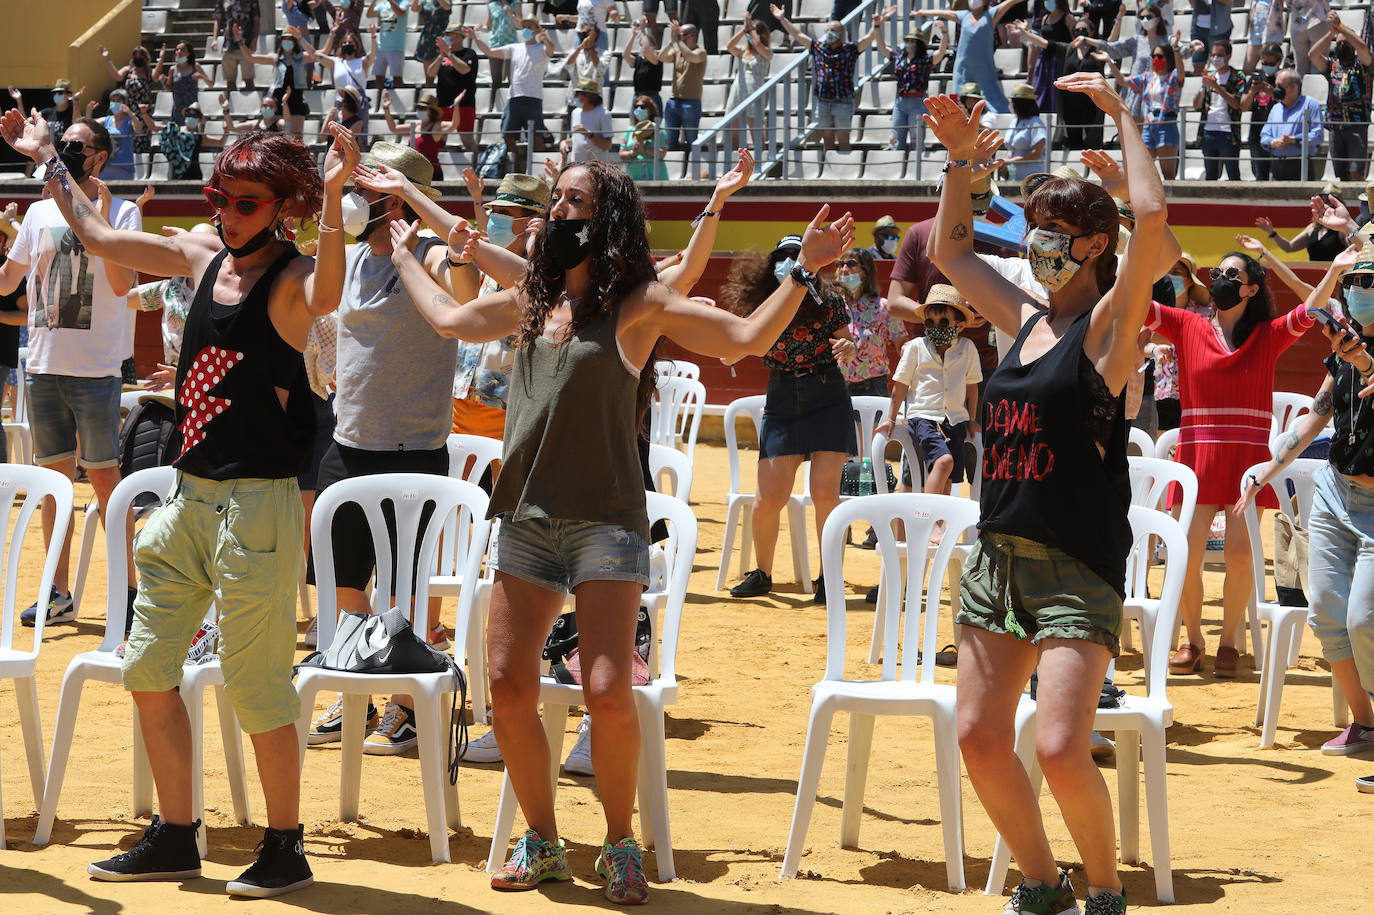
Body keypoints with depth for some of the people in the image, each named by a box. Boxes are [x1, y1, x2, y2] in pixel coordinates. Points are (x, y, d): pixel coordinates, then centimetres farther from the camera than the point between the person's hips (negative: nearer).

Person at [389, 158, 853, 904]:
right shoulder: (529, 303, 14)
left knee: (608, 693, -13)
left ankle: (620, 846, 7)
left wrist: (802, 271, -13)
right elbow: (448, 318, 30)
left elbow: (747, 337, -4)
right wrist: (404, 254, 41)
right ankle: (542, 843, 18)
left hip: (605, 521, -5)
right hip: (526, 520, 5)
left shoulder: (639, 305, -1)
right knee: (508, 688, 1)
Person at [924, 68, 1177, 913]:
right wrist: (961, 159, 17)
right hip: (997, 554, 7)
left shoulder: (1108, 325, -7)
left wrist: (1123, 117, -14)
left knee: (1061, 749, -14)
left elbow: (1153, 221, -24)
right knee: (980, 738, 5)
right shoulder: (1025, 320, 12)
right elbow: (950, 249, 27)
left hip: (1078, 562, -7)